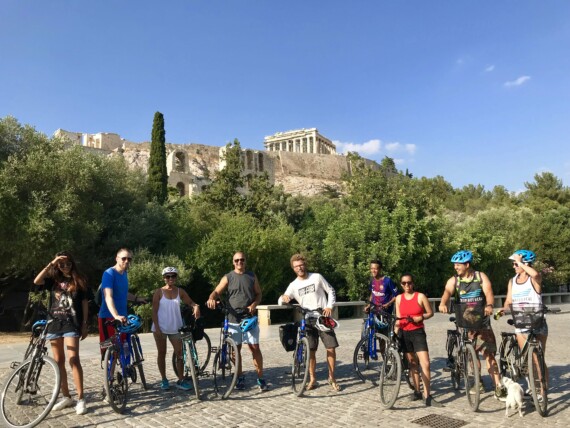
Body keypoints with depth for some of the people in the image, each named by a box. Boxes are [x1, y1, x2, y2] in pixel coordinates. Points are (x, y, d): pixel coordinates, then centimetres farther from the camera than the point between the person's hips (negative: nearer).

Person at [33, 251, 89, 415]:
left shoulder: (78, 280, 5)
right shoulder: (53, 279, 9)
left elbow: (84, 303, 5)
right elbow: (36, 281, -12)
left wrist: (84, 324, 0)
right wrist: (51, 263, -16)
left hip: (71, 323, -3)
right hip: (54, 323, 4)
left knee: (73, 359, -12)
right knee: (58, 361, 8)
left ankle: (81, 398, -9)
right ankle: (66, 397, 19)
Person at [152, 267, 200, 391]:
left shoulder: (180, 291, 2)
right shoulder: (159, 292, -5)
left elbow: (190, 302, 1)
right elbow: (154, 311, -5)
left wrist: (196, 306, -23)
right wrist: (157, 328, -12)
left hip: (175, 328, 2)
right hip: (160, 328, -2)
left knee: (180, 354, 0)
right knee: (162, 354, 8)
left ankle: (181, 380, 8)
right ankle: (164, 379, 21)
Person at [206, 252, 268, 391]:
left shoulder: (252, 276, 8)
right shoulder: (228, 277, 3)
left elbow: (259, 294, 11)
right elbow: (217, 292, -5)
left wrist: (254, 305, -8)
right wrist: (211, 299, -28)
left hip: (250, 318, 0)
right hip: (234, 319, 0)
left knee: (255, 348, -2)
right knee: (236, 349, 6)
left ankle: (260, 378, 8)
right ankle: (240, 377, 21)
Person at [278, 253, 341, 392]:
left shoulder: (317, 277, 1)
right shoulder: (293, 285, 5)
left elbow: (331, 291, 7)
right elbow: (281, 302, 0)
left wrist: (329, 307, -7)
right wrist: (283, 297, -24)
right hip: (307, 320, 1)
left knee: (331, 348, -4)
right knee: (311, 350, 3)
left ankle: (332, 378, 12)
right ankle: (312, 379, 18)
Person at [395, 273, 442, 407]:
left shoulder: (420, 296, -4)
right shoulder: (399, 298, 6)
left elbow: (430, 313, 1)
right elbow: (398, 318, 10)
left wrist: (421, 317, -16)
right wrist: (396, 331, 0)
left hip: (418, 332, -3)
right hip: (404, 334, 3)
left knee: (425, 364, -12)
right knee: (412, 363, 12)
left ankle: (427, 397, -8)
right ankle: (417, 391, 24)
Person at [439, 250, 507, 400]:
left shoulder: (481, 277, -2)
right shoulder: (453, 280, -1)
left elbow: (489, 293, -16)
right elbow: (447, 292, -20)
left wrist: (489, 305, -37)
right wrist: (443, 304, -42)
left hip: (482, 320, -1)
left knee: (489, 354, -5)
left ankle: (498, 387, -2)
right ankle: (478, 382, 26)